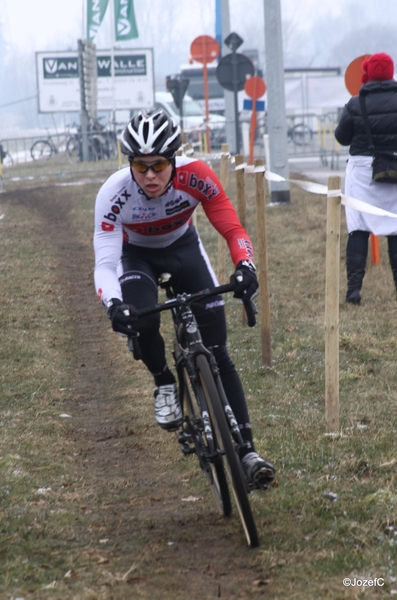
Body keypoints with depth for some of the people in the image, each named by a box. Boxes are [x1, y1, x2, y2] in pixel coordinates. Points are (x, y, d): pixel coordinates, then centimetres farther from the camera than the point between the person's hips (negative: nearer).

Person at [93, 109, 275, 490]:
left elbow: (233, 230, -28)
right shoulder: (113, 194, -34)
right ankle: (164, 384, 0)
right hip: (135, 255, -1)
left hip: (183, 247, 1)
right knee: (141, 321, -33)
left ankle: (246, 451, -6)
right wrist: (114, 305, -55)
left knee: (216, 351, -9)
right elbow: (104, 264, -35)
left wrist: (245, 266, -49)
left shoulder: (196, 176, -32)